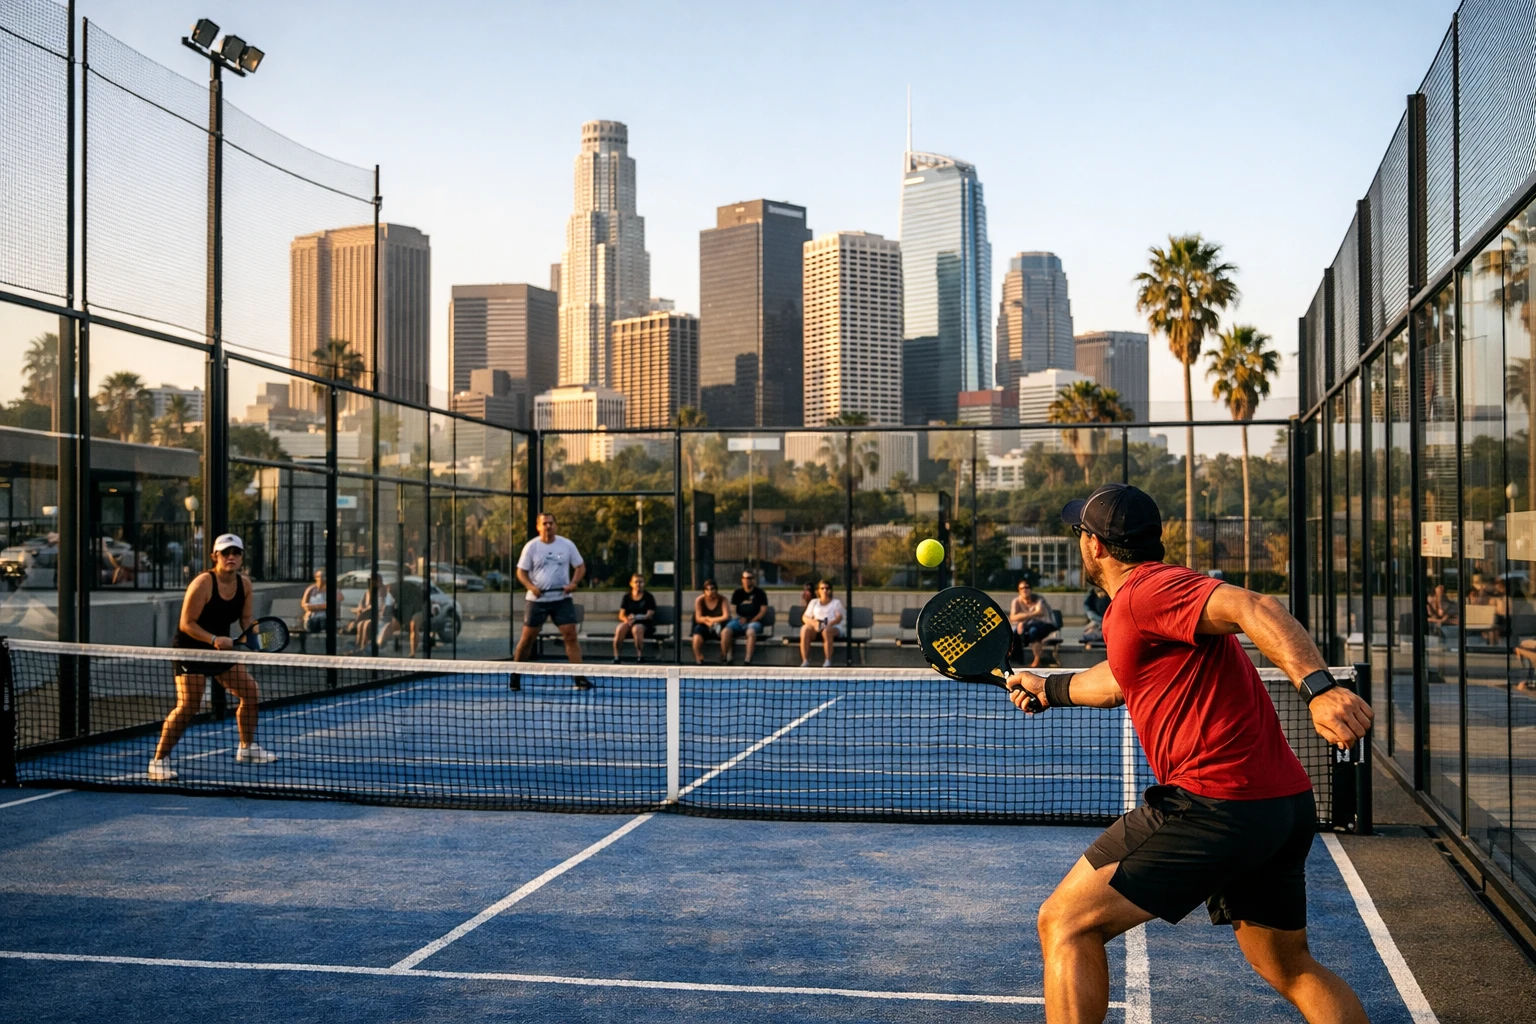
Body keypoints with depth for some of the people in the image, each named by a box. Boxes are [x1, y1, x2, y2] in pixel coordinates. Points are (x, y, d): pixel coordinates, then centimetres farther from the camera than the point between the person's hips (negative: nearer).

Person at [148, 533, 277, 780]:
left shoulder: (244, 583, -1)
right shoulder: (203, 583, -21)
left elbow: (246, 618, 9)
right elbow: (186, 623, -20)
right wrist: (213, 639, -32)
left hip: (222, 647, 7)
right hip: (190, 649, -7)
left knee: (250, 691, 7)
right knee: (188, 706, -17)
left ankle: (247, 749, 25)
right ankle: (159, 760, -7)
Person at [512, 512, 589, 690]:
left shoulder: (567, 545, 3)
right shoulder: (531, 546, 0)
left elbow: (580, 566, 8)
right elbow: (521, 572, 2)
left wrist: (573, 583, -11)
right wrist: (531, 586, -16)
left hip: (562, 598, 1)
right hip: (537, 599, -1)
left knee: (571, 635, -9)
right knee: (527, 638, 2)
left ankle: (579, 678, -7)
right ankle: (515, 677, 18)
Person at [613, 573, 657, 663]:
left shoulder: (649, 597, 6)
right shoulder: (627, 597, 15)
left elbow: (650, 615, -3)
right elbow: (621, 615, 9)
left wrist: (636, 617, -19)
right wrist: (627, 619, -15)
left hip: (643, 623, -2)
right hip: (628, 622, 2)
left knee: (636, 629, -38)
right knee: (620, 628, -33)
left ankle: (640, 655, -27)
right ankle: (616, 656, -30)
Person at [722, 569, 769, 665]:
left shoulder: (759, 593, 8)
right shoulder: (737, 593, 15)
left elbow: (763, 610, 4)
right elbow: (733, 610, 12)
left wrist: (752, 620, -9)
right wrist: (739, 619, -8)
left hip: (754, 621, -3)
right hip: (738, 620, 3)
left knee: (751, 632, -38)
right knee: (725, 631, -27)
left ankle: (748, 660, -42)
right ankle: (725, 658, -18)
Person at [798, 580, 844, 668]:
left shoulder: (836, 602, 17)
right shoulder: (814, 602, 23)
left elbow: (839, 617, -1)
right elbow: (804, 617, 11)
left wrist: (830, 624, -24)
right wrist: (814, 623, -13)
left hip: (833, 628, -2)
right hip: (815, 628, 2)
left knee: (826, 631, -40)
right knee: (805, 629, -33)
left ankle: (828, 661, -38)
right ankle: (805, 661, -37)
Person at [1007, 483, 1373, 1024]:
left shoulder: (1148, 590, -10)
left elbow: (1254, 608, -26)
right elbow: (1121, 679, 39)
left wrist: (1318, 687, -38)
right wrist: (1049, 689, 50)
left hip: (1214, 802, -10)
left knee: (1065, 922, -4)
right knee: (1291, 969, 23)